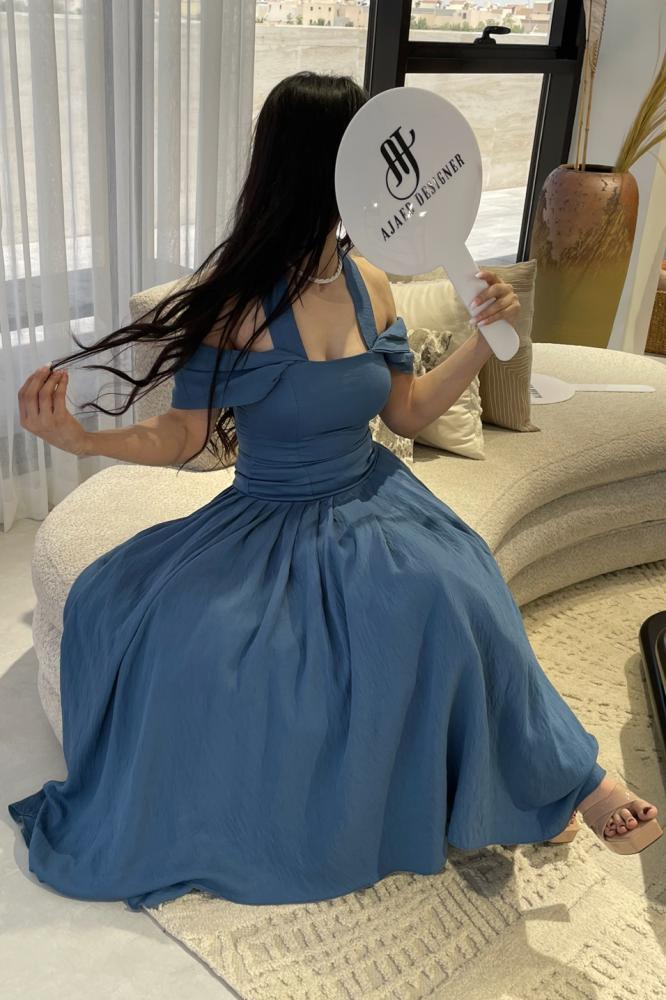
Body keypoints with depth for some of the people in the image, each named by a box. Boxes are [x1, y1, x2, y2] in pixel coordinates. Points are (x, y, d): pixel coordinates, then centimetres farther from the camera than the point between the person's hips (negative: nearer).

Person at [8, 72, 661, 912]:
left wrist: (486, 336, 0)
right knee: (178, 629, -28)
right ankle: (160, 833, 1)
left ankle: (561, 775, -7)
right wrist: (80, 439, -27)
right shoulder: (235, 299, -14)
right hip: (267, 522, -2)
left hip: (369, 503, 3)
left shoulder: (369, 285, 0)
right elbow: (181, 436, -9)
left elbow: (408, 412, 10)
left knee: (443, 598, -29)